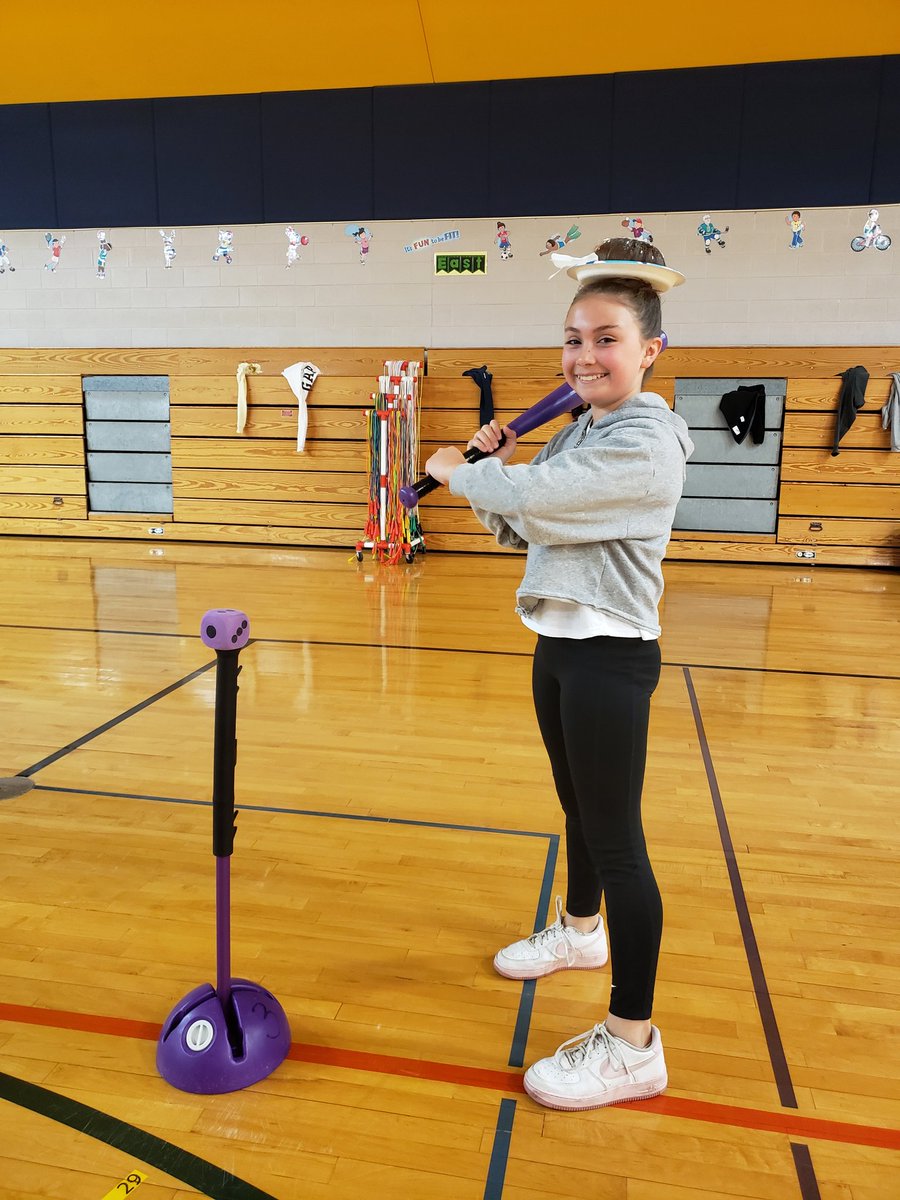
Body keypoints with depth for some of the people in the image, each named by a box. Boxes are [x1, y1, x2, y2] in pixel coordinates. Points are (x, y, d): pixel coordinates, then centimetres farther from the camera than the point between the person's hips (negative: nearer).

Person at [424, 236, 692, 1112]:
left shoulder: (644, 440, -18)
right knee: (578, 808, 25)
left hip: (609, 660, -9)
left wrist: (458, 471, -6)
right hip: (559, 647, 9)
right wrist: (491, 465, -3)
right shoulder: (579, 432, 12)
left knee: (615, 839, -2)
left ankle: (633, 1044, 13)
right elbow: (519, 525, 15)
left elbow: (531, 499, -25)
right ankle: (579, 930, 49)